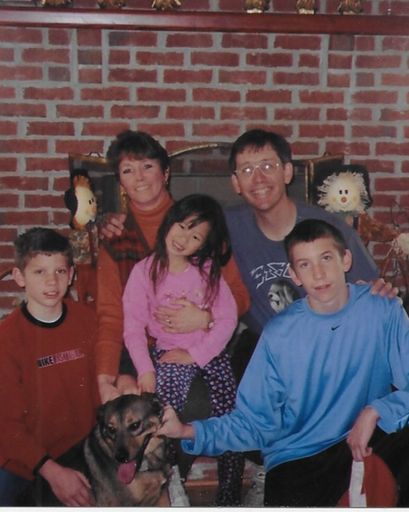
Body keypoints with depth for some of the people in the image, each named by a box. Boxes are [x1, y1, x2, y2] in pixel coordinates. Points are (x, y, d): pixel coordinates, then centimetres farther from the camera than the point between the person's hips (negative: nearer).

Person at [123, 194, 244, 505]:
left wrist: (196, 355, -13)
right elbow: (133, 327, -6)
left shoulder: (208, 270, -1)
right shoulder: (144, 272, -6)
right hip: (169, 354, -1)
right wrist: (145, 370, -13)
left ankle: (230, 496, 9)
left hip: (210, 351, 2)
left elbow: (228, 318, -6)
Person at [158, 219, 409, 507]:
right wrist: (189, 432, -20)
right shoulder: (279, 334, -8)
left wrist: (374, 411, -26)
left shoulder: (384, 312, -7)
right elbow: (255, 421, -7)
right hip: (298, 457, 0)